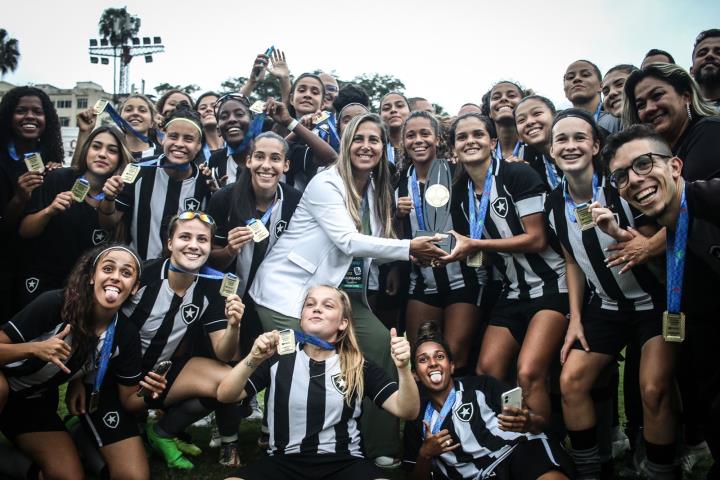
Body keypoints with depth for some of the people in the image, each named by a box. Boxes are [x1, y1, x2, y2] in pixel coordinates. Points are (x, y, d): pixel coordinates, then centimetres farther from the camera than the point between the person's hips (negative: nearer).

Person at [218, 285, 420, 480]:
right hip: (284, 463, 0)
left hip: (343, 464, 0)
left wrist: (403, 368, -21)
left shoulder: (360, 366, 6)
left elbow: (407, 411, -2)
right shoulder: (279, 355, 6)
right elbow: (224, 396, -2)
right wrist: (253, 359, -20)